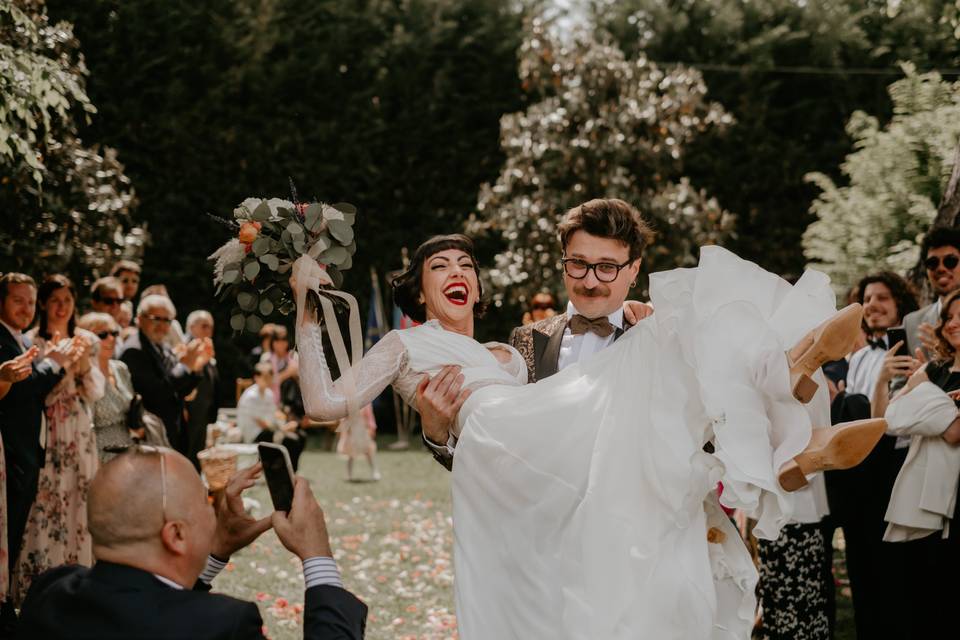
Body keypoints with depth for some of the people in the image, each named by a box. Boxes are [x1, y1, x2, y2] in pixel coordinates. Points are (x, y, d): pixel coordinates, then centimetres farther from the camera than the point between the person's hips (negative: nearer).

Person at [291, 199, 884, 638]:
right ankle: (781, 368, -23)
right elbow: (326, 403, 11)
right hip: (493, 438, -7)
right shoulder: (407, 344, 25)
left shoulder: (508, 356, 40)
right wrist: (309, 308, 8)